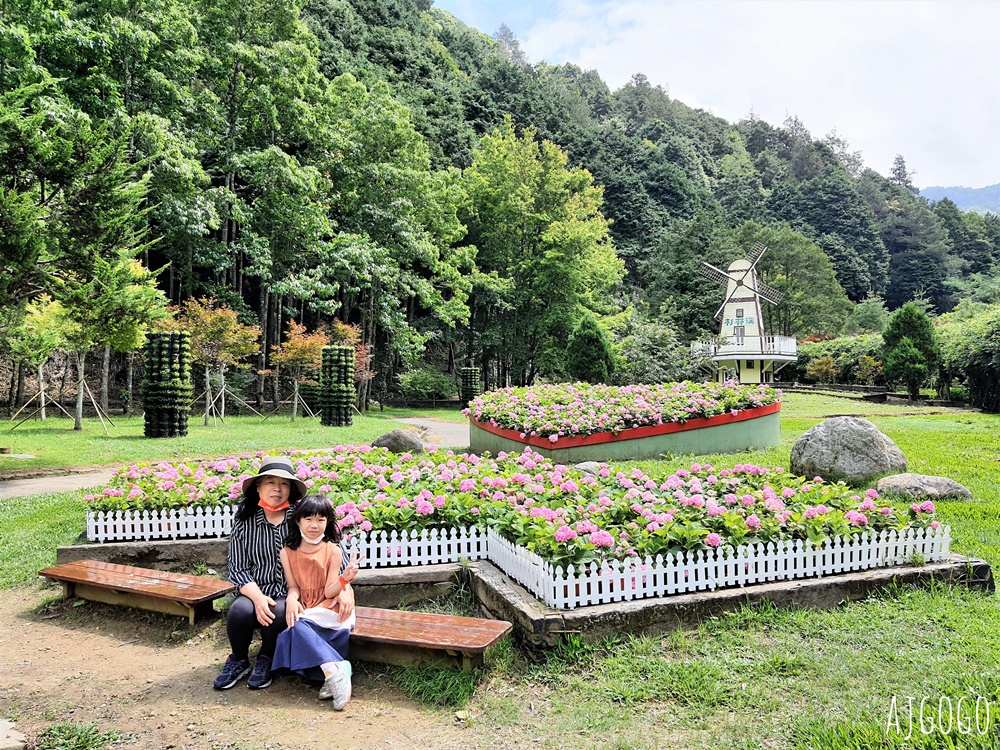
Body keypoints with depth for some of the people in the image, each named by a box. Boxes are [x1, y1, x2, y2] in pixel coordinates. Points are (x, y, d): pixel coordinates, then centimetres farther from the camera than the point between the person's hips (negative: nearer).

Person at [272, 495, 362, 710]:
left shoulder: (333, 550, -3)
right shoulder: (287, 552, 5)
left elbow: (329, 591, -6)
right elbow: (293, 587, 5)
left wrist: (344, 578, -27)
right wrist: (292, 600, -19)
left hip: (327, 609, -3)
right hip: (303, 610, 3)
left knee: (300, 627, -32)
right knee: (297, 626, -32)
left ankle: (332, 674, -28)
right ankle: (335, 668, -31)